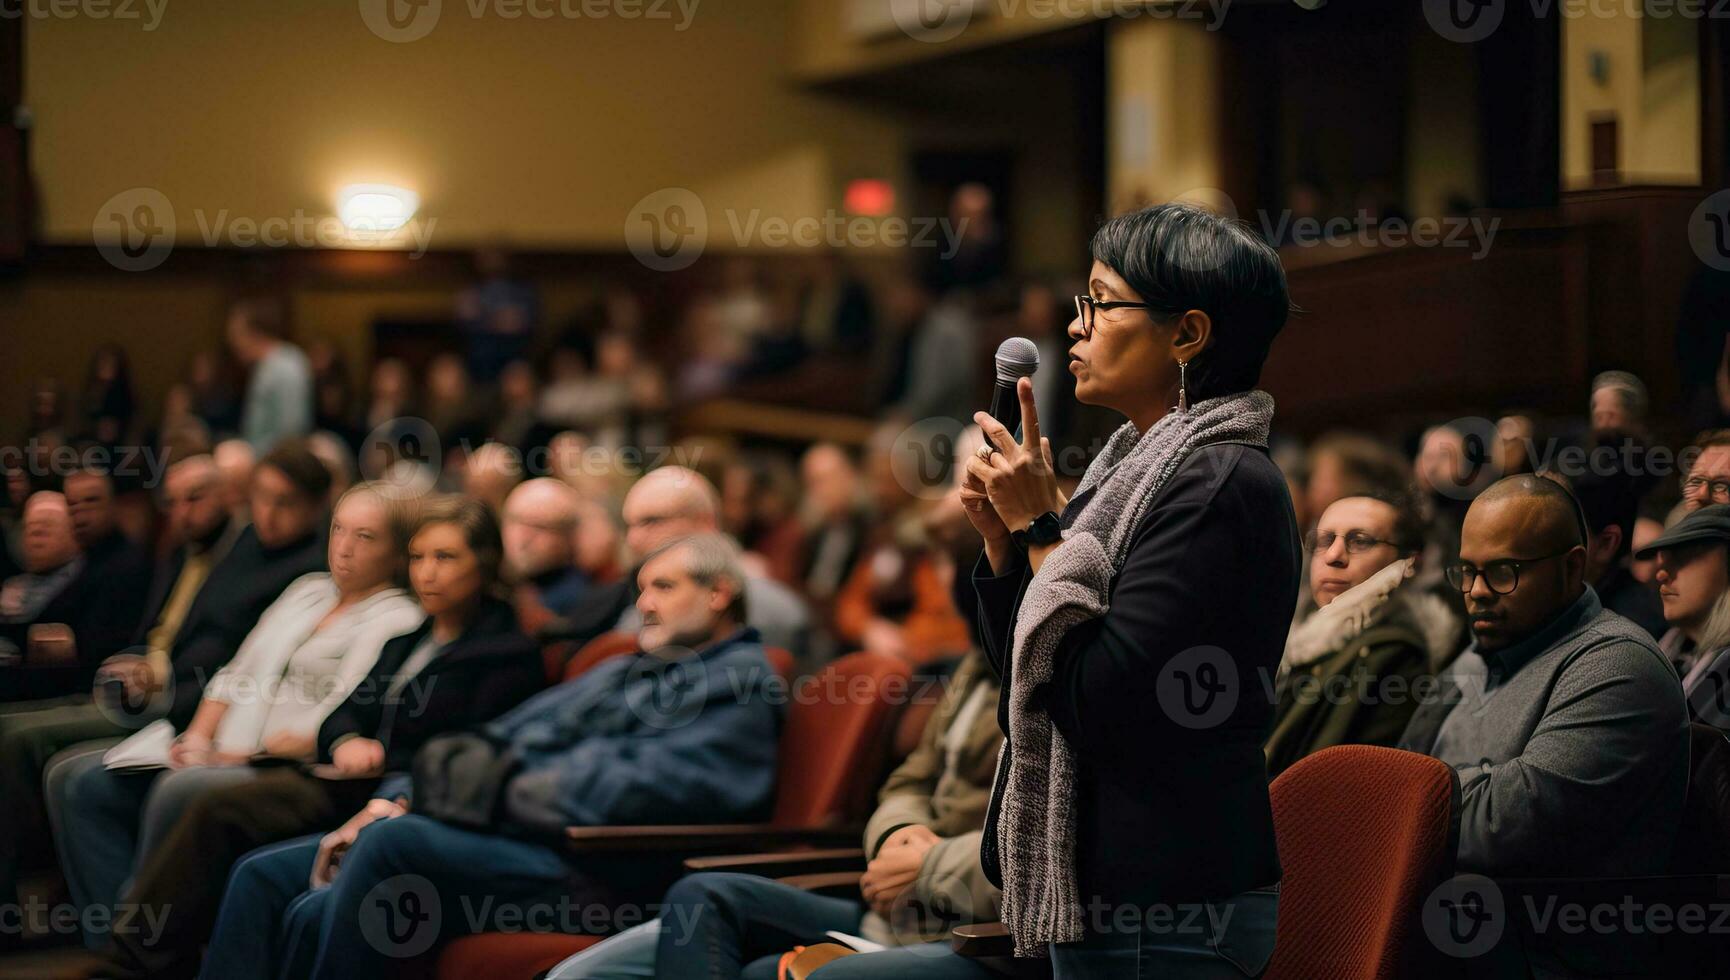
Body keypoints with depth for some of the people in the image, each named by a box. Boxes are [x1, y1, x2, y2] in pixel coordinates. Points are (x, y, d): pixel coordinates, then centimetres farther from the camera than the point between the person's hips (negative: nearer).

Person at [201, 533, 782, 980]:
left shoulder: (743, 682, 2)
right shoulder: (620, 674, 31)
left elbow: (643, 787, -14)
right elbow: (500, 743, 23)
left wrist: (500, 792, -11)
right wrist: (399, 800, 6)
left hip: (580, 868, -9)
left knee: (392, 840, -34)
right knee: (264, 877, -1)